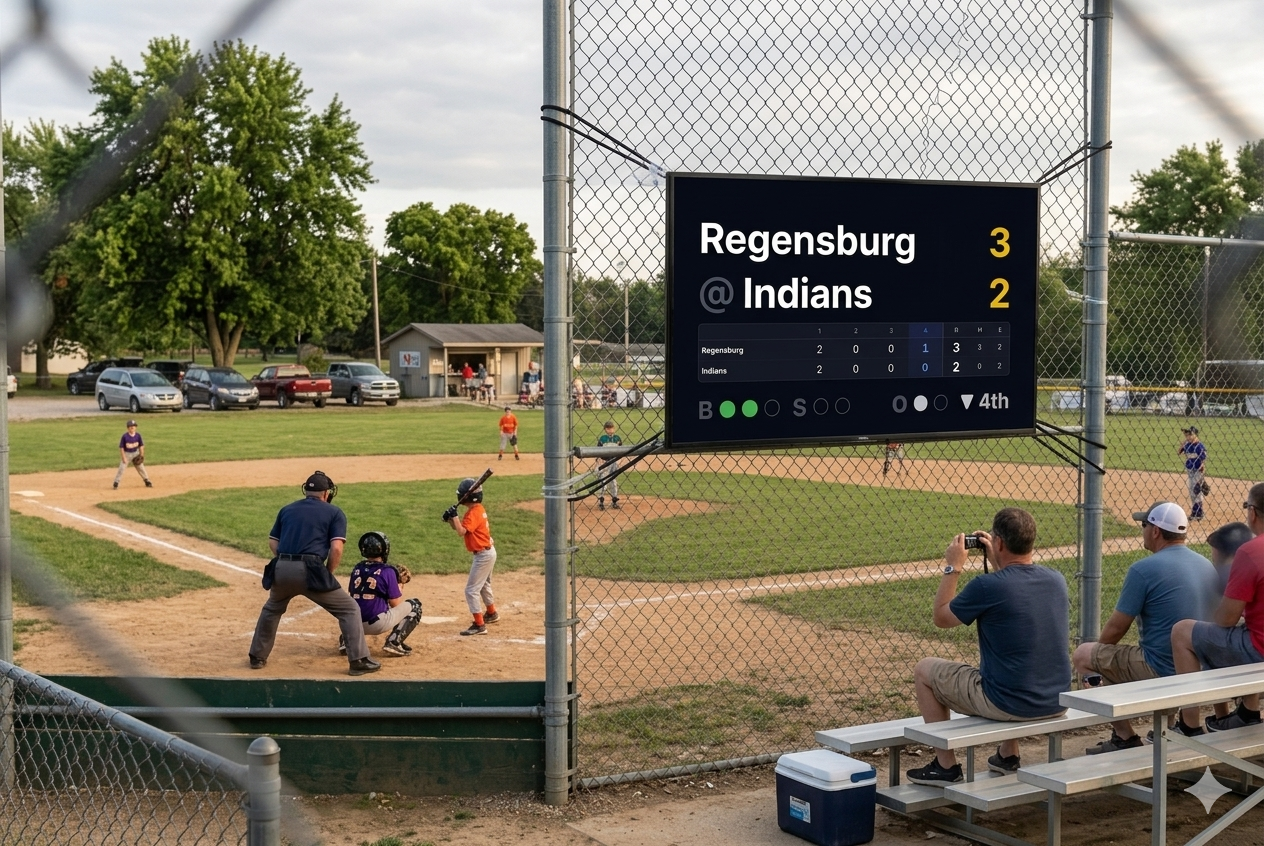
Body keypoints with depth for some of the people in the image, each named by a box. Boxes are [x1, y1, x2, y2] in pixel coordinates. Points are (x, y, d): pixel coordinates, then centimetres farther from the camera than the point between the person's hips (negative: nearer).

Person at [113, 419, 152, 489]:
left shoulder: (138, 435, -8)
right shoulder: (125, 436, -18)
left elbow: (141, 446, 2)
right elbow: (121, 447, -13)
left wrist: (141, 455, -4)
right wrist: (123, 457, -16)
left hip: (135, 453, 3)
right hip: (126, 454, -3)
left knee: (141, 467, 9)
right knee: (121, 468, -11)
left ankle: (147, 481, 20)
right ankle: (116, 483, -4)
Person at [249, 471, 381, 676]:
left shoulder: (287, 509, 22)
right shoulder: (334, 512, 9)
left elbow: (272, 542, 18)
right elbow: (336, 548, -3)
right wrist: (328, 574, 8)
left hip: (281, 569, 4)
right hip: (310, 571, -4)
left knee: (272, 609, 33)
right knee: (349, 609, 9)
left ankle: (257, 656, 37)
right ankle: (359, 660, 2)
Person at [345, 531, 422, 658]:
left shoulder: (356, 569, 8)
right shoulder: (387, 571, -7)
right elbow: (396, 604, -5)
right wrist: (400, 584, 13)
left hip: (355, 625, 6)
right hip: (378, 624, -6)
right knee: (415, 605, 10)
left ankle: (347, 639, 14)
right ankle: (394, 642, -6)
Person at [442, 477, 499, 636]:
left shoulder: (474, 513, -22)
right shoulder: (477, 509, 8)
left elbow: (461, 531, -30)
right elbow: (458, 527, 11)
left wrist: (454, 516, -23)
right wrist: (450, 519, -6)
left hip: (483, 555, -11)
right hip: (487, 552, 11)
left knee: (471, 590, -9)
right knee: (484, 585, 29)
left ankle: (479, 625, -8)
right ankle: (491, 614, 47)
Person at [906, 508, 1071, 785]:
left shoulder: (986, 586, -19)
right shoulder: (1057, 580, -1)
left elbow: (941, 618, -1)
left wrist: (953, 567, 5)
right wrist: (998, 562, 20)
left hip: (1008, 705, -6)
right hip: (1057, 702, 7)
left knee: (924, 670, 14)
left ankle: (946, 766, 19)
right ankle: (1008, 755, 41)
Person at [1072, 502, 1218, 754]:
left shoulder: (1143, 569, -15)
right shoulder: (1208, 566, 7)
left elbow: (1116, 628, -10)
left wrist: (1098, 648, 13)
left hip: (1160, 672, -8)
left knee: (1082, 655, 6)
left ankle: (1125, 738, 6)